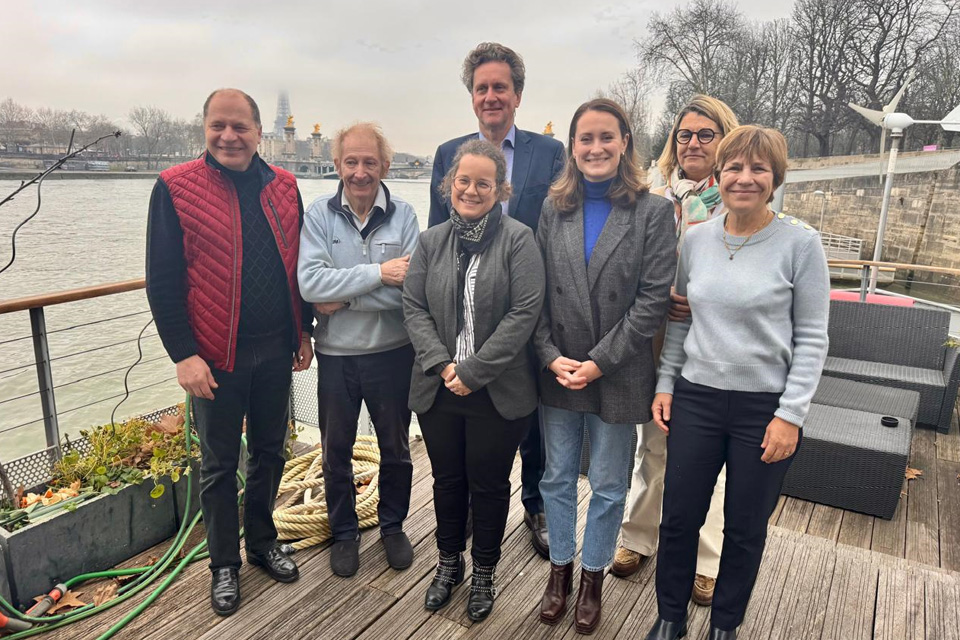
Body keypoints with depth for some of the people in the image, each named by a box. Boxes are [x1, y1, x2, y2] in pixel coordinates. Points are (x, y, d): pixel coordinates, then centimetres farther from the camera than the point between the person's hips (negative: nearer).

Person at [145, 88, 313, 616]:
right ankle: (225, 564, 30)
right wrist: (183, 355, -13)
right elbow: (161, 281, -8)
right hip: (216, 356, -3)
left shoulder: (282, 187, 4)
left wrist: (304, 331, 9)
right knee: (220, 464, 11)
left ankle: (263, 543, 38)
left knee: (269, 452, 17)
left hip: (276, 350, 4)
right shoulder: (176, 188, -7)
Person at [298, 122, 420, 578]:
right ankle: (344, 532, 38)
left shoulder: (403, 215, -7)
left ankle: (393, 526, 40)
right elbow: (310, 283, -20)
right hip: (335, 355, 0)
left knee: (396, 447, 17)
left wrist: (343, 298, -18)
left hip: (392, 352, 0)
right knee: (336, 451, 16)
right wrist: (378, 273, -23)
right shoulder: (319, 214, -6)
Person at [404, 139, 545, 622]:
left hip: (497, 393, -3)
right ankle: (449, 562, 42)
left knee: (489, 484, 12)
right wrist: (442, 364, -13)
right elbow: (413, 307, 1)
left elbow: (525, 312, -14)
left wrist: (473, 371, -17)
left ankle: (484, 573, 36)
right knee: (447, 479, 19)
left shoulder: (518, 240, -8)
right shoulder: (432, 241, 5)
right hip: (438, 388, 4)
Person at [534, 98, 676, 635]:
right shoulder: (554, 208, 3)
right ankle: (561, 568, 38)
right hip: (558, 372, 3)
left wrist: (600, 361, -15)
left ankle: (593, 578, 35)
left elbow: (654, 299, -11)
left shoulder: (654, 211, -6)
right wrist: (551, 356, -10)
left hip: (618, 377, -2)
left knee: (608, 487, 13)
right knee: (558, 478, 16)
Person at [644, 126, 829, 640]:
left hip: (765, 407, -2)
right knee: (678, 518, 11)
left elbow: (812, 338, -6)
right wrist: (665, 385, 5)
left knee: (745, 528, 14)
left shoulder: (800, 243, -8)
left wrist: (791, 413, -10)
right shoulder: (696, 238, 2)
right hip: (696, 399, 3)